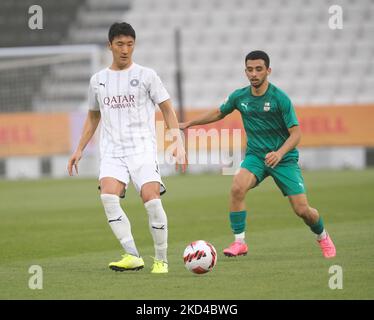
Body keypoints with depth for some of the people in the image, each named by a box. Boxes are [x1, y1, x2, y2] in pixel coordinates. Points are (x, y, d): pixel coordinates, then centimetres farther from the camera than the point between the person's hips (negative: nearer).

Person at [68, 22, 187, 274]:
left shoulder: (146, 75, 4)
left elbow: (167, 110, 5)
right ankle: (133, 256, -23)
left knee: (152, 199, -19)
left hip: (143, 149, -2)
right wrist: (80, 150, 20)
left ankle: (161, 260, -3)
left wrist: (178, 142, -7)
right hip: (112, 151, 3)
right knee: (108, 195, -24)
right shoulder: (98, 80, 14)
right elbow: (93, 116, 26)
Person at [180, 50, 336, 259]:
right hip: (255, 155, 3)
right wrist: (190, 123, 21)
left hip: (284, 158, -3)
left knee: (302, 209, -7)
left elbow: (295, 133, -17)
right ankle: (239, 242, -17)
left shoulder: (280, 98, -15)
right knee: (237, 188, -28)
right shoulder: (239, 97, -2)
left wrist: (279, 153, -33)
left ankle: (323, 237, 27)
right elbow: (219, 113, 19)